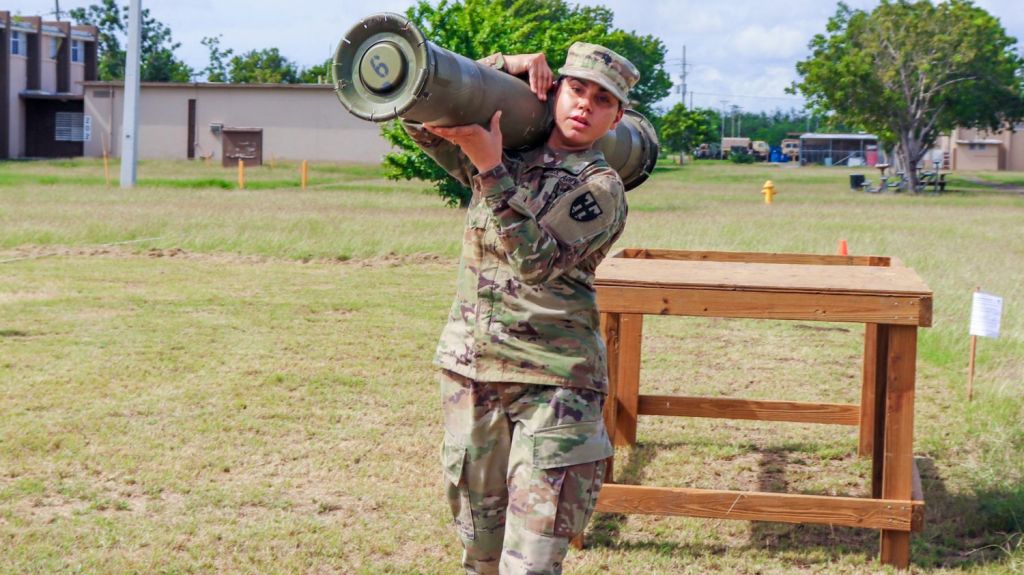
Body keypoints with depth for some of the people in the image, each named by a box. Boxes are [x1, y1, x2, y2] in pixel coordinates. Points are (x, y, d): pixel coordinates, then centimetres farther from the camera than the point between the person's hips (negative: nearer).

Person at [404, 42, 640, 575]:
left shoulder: (601, 188, -4)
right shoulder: (506, 157, 11)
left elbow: (538, 261, -18)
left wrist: (490, 169, -25)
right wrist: (504, 66, 0)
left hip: (553, 383, -5)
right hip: (468, 372, 5)